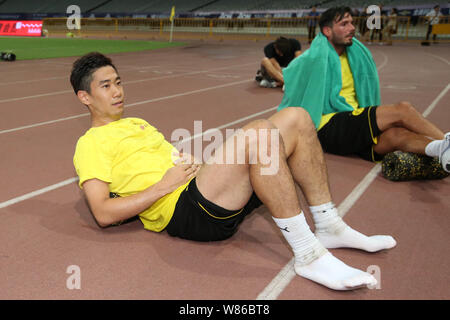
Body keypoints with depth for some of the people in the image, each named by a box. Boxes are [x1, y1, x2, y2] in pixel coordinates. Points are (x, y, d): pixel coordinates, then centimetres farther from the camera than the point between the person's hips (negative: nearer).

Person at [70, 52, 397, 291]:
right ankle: (308, 255, -24)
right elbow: (104, 213, -10)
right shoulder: (90, 144, 3)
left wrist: (192, 162, 6)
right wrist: (164, 185, -13)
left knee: (296, 118, -2)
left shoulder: (135, 123, 30)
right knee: (260, 132, -32)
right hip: (185, 210, -9)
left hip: (204, 188, 9)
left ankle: (328, 227, 1)